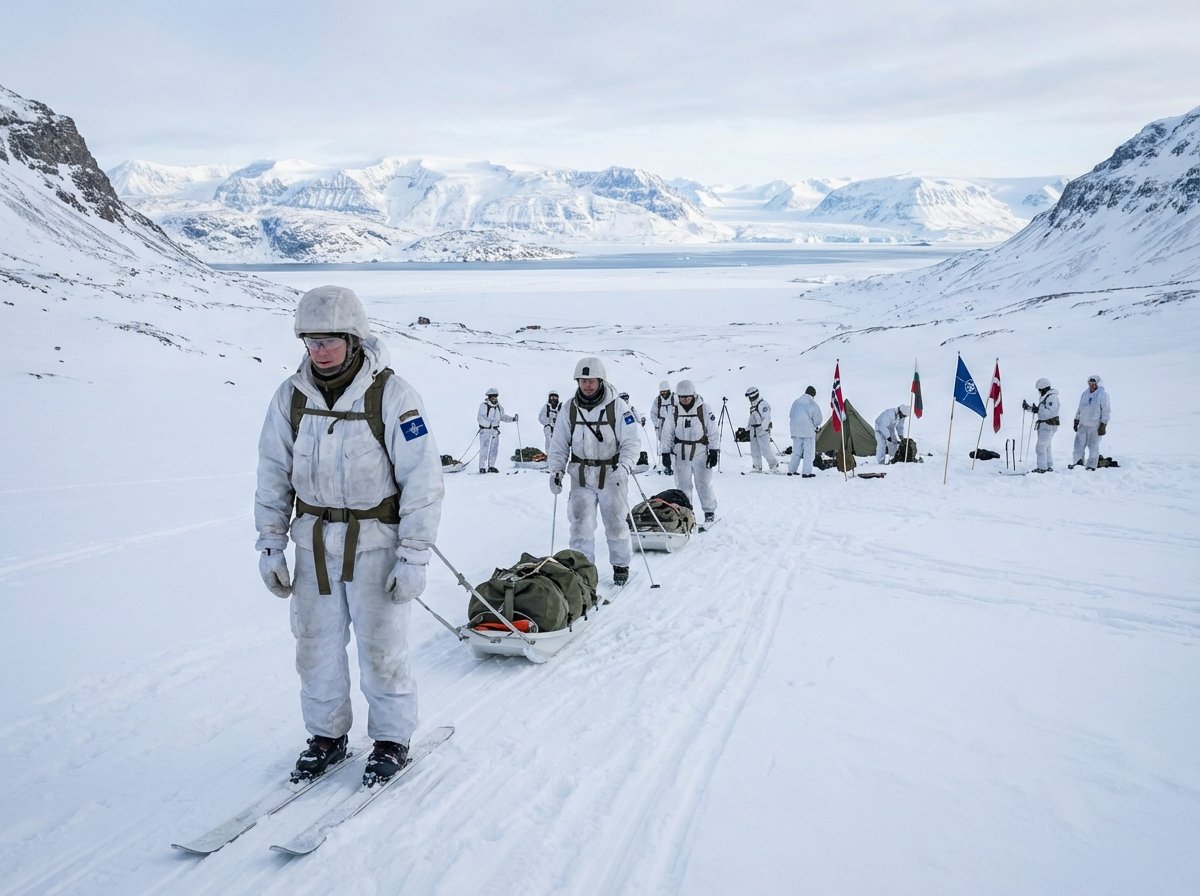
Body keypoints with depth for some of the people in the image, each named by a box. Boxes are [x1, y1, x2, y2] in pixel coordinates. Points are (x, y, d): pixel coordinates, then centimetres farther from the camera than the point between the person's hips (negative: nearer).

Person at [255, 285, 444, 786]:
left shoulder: (391, 394, -14)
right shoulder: (291, 396, 0)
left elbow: (423, 480, -12)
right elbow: (273, 476, 8)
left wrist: (414, 555, -14)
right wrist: (270, 545, 5)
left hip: (375, 541, -4)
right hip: (314, 541, 4)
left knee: (381, 648, 3)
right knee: (316, 646, 11)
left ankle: (391, 740, 23)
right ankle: (327, 736, 31)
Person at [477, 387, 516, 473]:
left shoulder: (499, 407, 9)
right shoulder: (484, 405, -10)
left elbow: (503, 417, 20)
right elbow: (480, 418, -18)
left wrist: (512, 419, 4)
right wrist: (490, 424, -29)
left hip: (495, 430, 6)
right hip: (485, 430, -6)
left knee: (494, 449, 8)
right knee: (484, 449, -8)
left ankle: (491, 467, 16)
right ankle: (482, 468, -4)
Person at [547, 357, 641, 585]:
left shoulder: (617, 406, -9)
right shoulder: (570, 408, 0)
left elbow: (631, 442, -9)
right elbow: (559, 444, 7)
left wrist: (623, 467, -24)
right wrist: (556, 470, -5)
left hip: (611, 475, -2)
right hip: (581, 476, 2)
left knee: (616, 522, 8)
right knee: (581, 524, -2)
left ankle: (620, 565, 25)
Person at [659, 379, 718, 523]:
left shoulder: (704, 409, -5)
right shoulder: (673, 409, 1)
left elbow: (713, 432, -1)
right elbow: (667, 432, 7)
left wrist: (714, 452, -4)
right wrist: (665, 452, 4)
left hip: (700, 453, -2)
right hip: (681, 453, 2)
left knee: (704, 484, 0)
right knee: (682, 484, 6)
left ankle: (710, 511, 12)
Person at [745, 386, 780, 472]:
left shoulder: (763, 404, -12)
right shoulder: (753, 405, 17)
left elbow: (767, 418, -18)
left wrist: (762, 428, -26)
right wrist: (747, 428, 22)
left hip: (763, 430, -9)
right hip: (754, 431, 9)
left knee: (765, 450, -10)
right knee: (755, 450, 7)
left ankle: (774, 464, 6)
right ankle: (757, 467, 14)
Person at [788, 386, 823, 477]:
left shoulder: (796, 402, 5)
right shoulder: (813, 404, -11)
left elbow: (791, 416, 13)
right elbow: (817, 421, -6)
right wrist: (816, 426, 15)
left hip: (796, 432, 5)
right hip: (808, 431, -5)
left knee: (796, 451, 16)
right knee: (808, 452, 2)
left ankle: (791, 470, 18)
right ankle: (806, 472, -1)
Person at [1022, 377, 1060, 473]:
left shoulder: (1052, 397, -17)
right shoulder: (1044, 397, 15)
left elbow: (1050, 412, -26)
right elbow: (1040, 410, 21)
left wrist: (1037, 410, -30)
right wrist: (1028, 407, 10)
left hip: (1048, 426, -11)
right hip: (1044, 425, 11)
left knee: (1041, 447, -10)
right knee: (1046, 447, 17)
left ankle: (1042, 468, -6)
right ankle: (1049, 467, 25)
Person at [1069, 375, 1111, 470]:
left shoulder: (1103, 394, -11)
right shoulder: (1085, 393, 7)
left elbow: (1106, 411, -12)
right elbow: (1080, 409, 17)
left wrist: (1103, 425, -16)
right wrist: (1076, 421, 16)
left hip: (1096, 426, -5)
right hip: (1083, 425, 5)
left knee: (1093, 446, 3)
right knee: (1079, 444, 3)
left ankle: (1091, 466, 13)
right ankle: (1078, 461, 19)